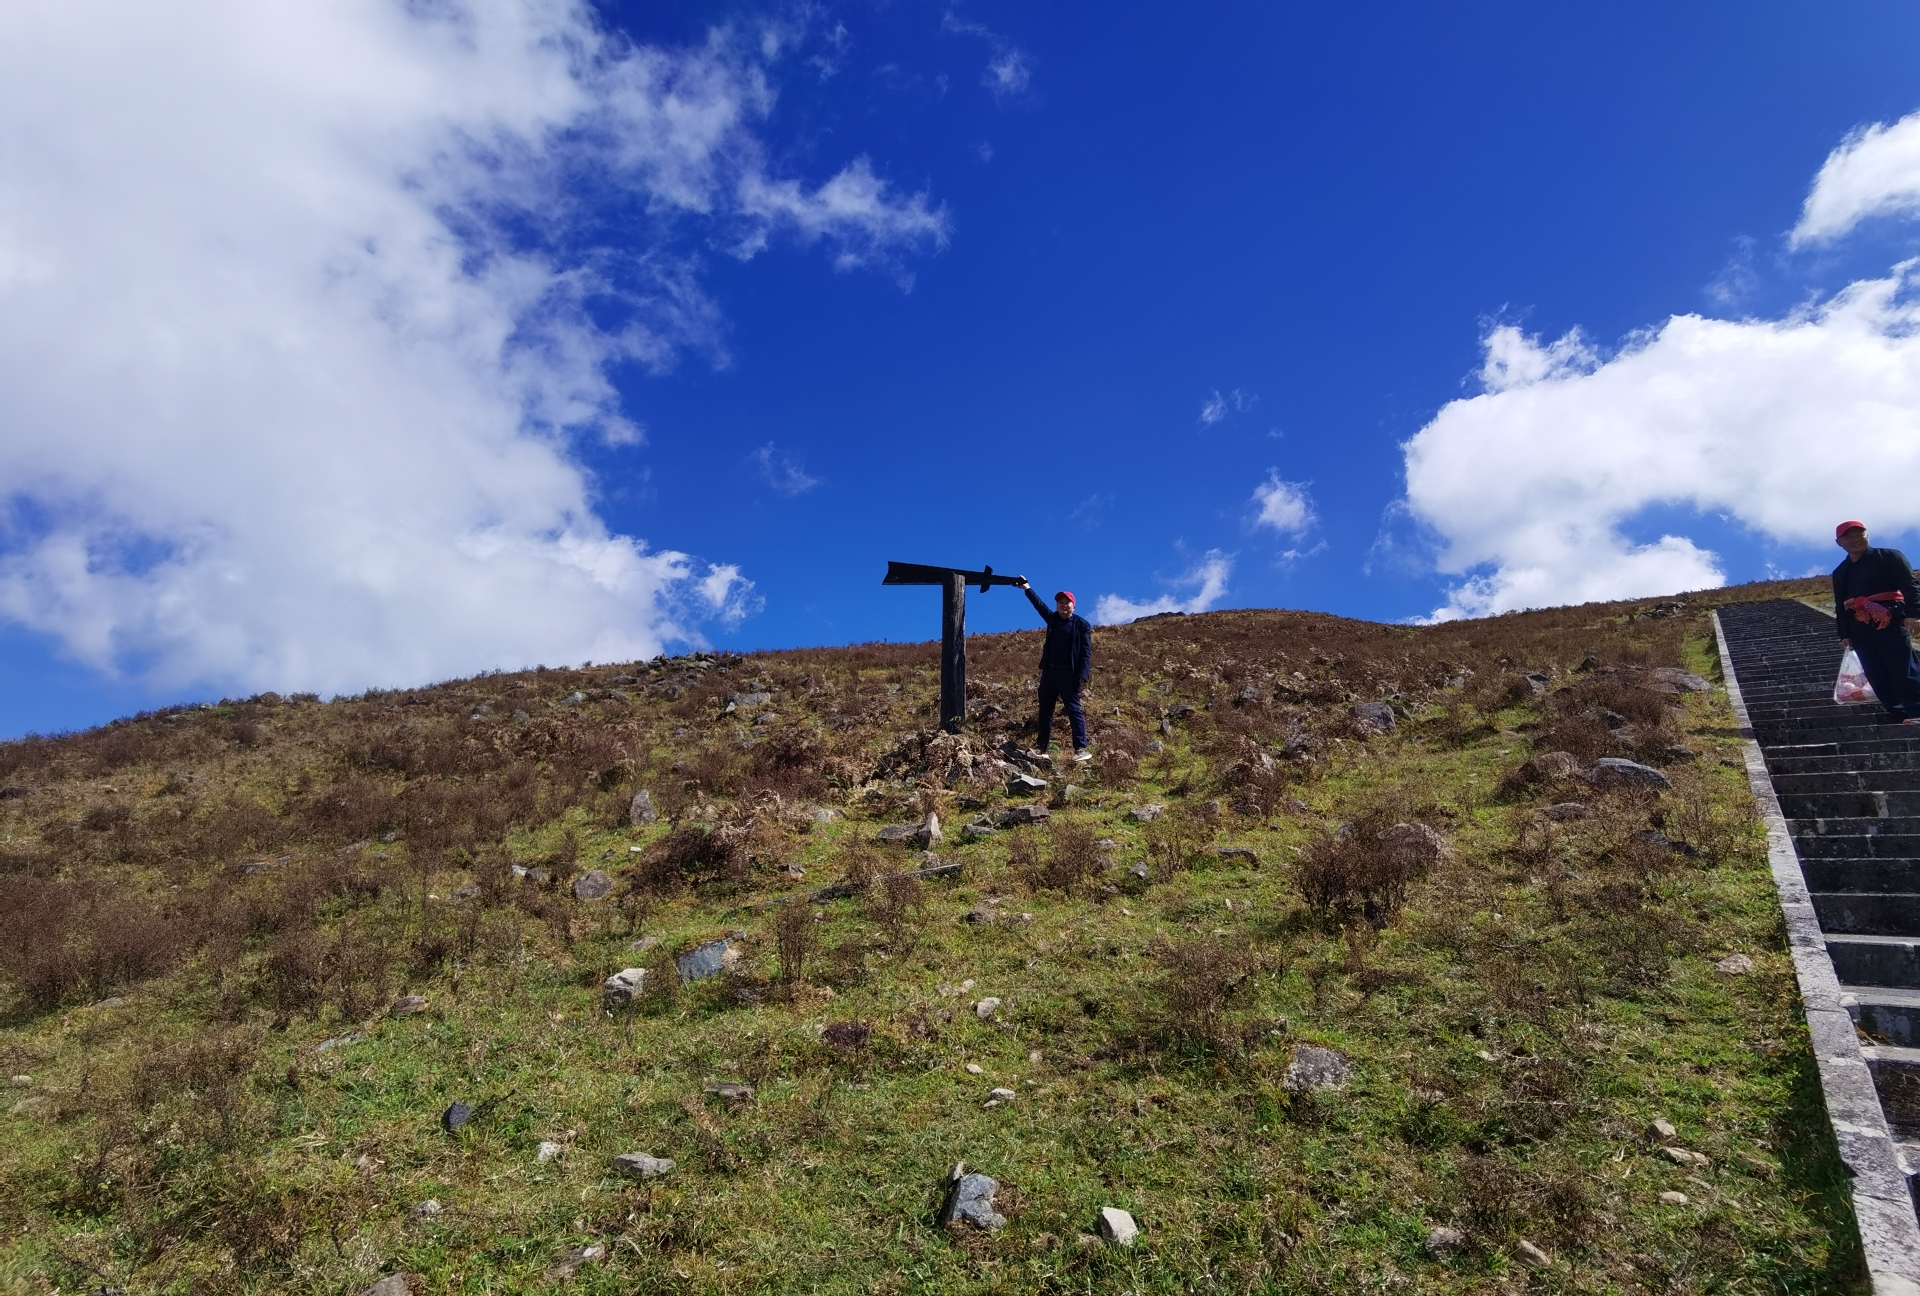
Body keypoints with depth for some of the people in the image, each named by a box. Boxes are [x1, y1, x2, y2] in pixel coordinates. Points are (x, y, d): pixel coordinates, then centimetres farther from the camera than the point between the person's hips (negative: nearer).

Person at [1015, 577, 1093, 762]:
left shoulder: (1082, 624, -2)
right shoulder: (1052, 619, 14)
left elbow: (1086, 651, -7)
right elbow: (1039, 605, 21)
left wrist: (1083, 674, -17)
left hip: (1068, 674, -6)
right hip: (1049, 671, 6)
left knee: (1074, 710, -7)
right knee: (1045, 710, 7)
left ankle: (1081, 749, -9)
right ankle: (1042, 748, 11)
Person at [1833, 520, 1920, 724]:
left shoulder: (1890, 557, 5)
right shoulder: (1840, 573, 18)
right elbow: (1840, 606, 18)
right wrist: (1844, 634, 9)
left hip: (1890, 624, -5)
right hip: (1860, 631, 5)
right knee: (1879, 679, 2)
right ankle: (1902, 718, 5)